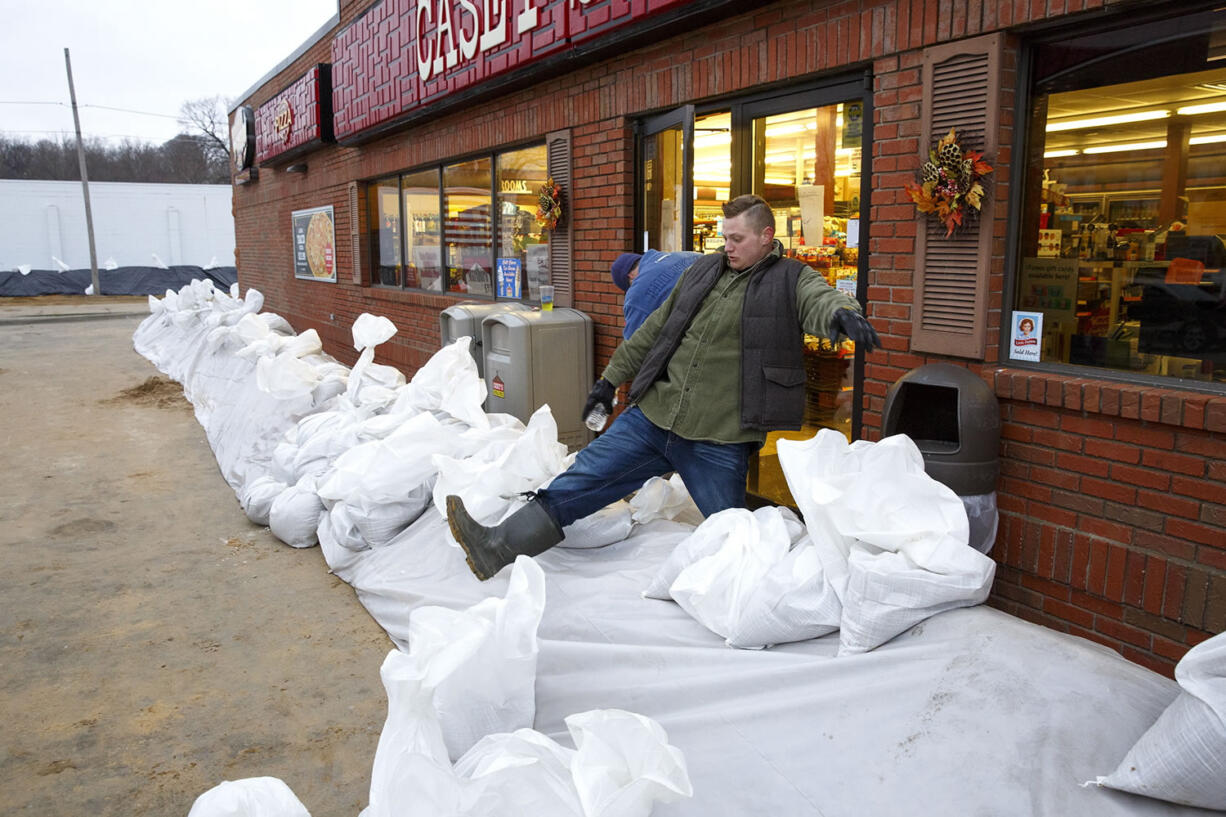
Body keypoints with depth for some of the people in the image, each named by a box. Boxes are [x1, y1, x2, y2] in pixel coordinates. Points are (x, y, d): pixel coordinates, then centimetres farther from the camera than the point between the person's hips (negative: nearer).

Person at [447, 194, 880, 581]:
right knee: (586, 475, 0)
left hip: (719, 442, -5)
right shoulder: (703, 270, 16)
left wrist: (842, 312, -46)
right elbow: (654, 329, 22)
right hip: (652, 417, 5)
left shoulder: (791, 280, 1)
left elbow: (821, 299, -21)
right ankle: (498, 545, 0)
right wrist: (611, 377, 23)